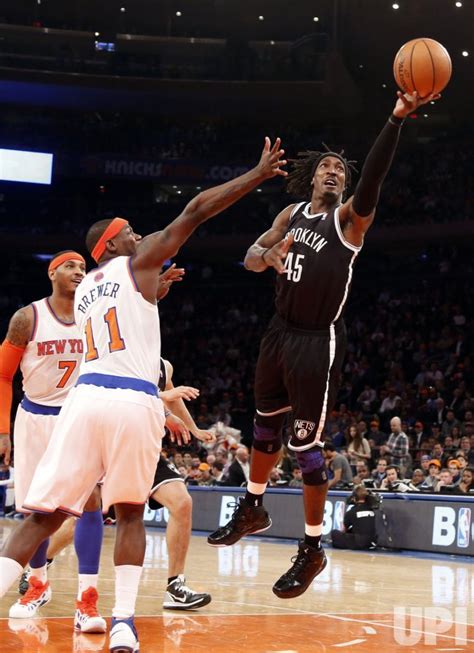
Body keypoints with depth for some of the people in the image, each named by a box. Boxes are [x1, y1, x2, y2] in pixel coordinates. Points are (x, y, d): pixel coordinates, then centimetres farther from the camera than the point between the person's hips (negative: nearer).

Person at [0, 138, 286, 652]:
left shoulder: (83, 288, 26)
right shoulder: (139, 262, 9)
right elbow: (194, 211, 6)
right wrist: (258, 174, 10)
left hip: (86, 397, 4)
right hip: (135, 402, -4)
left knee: (43, 514, 4)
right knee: (129, 513, 12)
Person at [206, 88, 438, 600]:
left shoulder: (350, 218, -9)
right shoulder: (292, 214, 9)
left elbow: (373, 179, -28)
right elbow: (250, 259, 9)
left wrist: (396, 121, -43)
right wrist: (269, 254, -16)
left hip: (318, 342, -6)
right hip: (280, 332, 7)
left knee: (306, 445, -5)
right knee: (266, 425, 21)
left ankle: (312, 550, 7)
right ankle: (252, 510, 42)